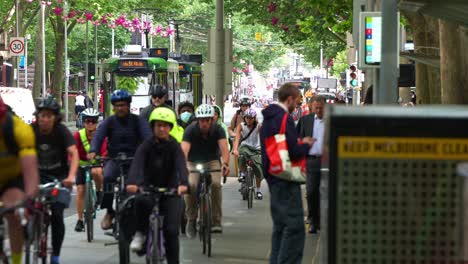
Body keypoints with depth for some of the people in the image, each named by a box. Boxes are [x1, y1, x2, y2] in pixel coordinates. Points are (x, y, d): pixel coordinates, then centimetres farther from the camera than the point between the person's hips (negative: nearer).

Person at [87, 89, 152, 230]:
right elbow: (98, 136, -9)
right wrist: (93, 151, -31)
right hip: (114, 159, 0)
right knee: (107, 178, -29)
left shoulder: (138, 121, 4)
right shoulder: (109, 122, 6)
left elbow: (147, 136, -12)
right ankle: (109, 212, -15)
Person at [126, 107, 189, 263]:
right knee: (141, 201, -35)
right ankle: (140, 234, -13)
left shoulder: (174, 146, -8)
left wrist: (183, 183, -45)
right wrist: (132, 183, -44)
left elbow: (181, 165, -24)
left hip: (170, 191, 0)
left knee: (171, 231, -9)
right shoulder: (146, 145, -8)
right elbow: (137, 164, -23)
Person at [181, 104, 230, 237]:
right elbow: (184, 150, -35)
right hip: (194, 162, -1)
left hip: (212, 161, 1)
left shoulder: (217, 129, -18)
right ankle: (191, 220, -10)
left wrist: (225, 164, -52)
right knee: (191, 185, -28)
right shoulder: (191, 130, -22)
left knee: (215, 184, -28)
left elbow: (224, 147, -32)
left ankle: (216, 221, -15)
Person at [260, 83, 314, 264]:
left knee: (280, 225, 17)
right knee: (294, 226, -9)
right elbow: (294, 152, -22)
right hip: (286, 179, -10)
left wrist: (300, 144, 15)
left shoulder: (269, 117, 14)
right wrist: (306, 145, -1)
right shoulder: (284, 118, -16)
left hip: (273, 175, 10)